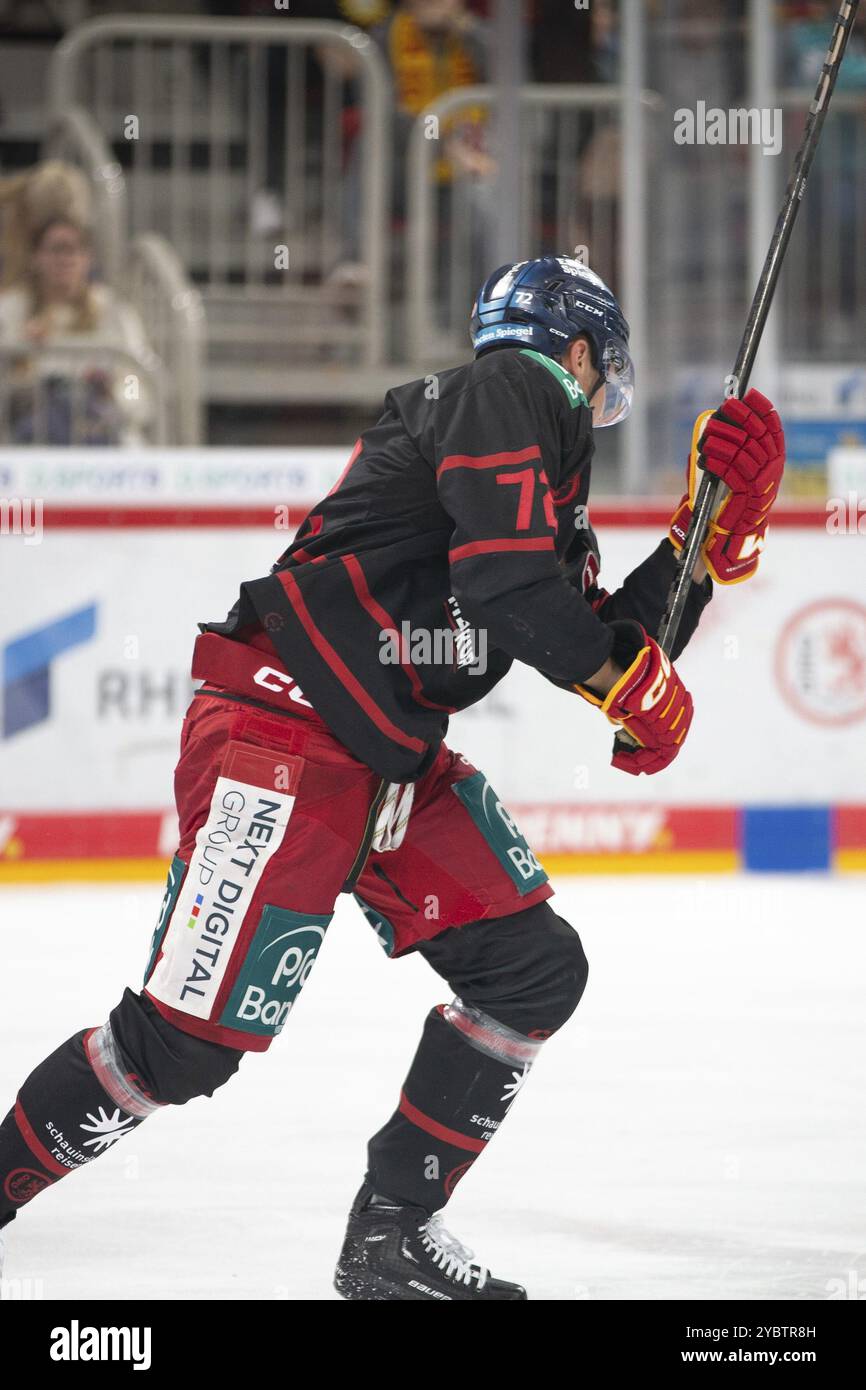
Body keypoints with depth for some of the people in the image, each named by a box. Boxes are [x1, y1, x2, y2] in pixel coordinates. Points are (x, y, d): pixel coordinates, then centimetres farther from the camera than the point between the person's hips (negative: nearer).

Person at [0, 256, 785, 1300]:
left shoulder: (554, 500, 22)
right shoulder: (509, 392, -7)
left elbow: (609, 651, 19)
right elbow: (504, 580, -21)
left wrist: (717, 529, 12)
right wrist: (637, 682, -9)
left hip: (395, 762, 10)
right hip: (279, 733, -10)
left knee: (536, 970, 5)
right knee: (190, 1037, -13)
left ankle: (390, 1235, 12)